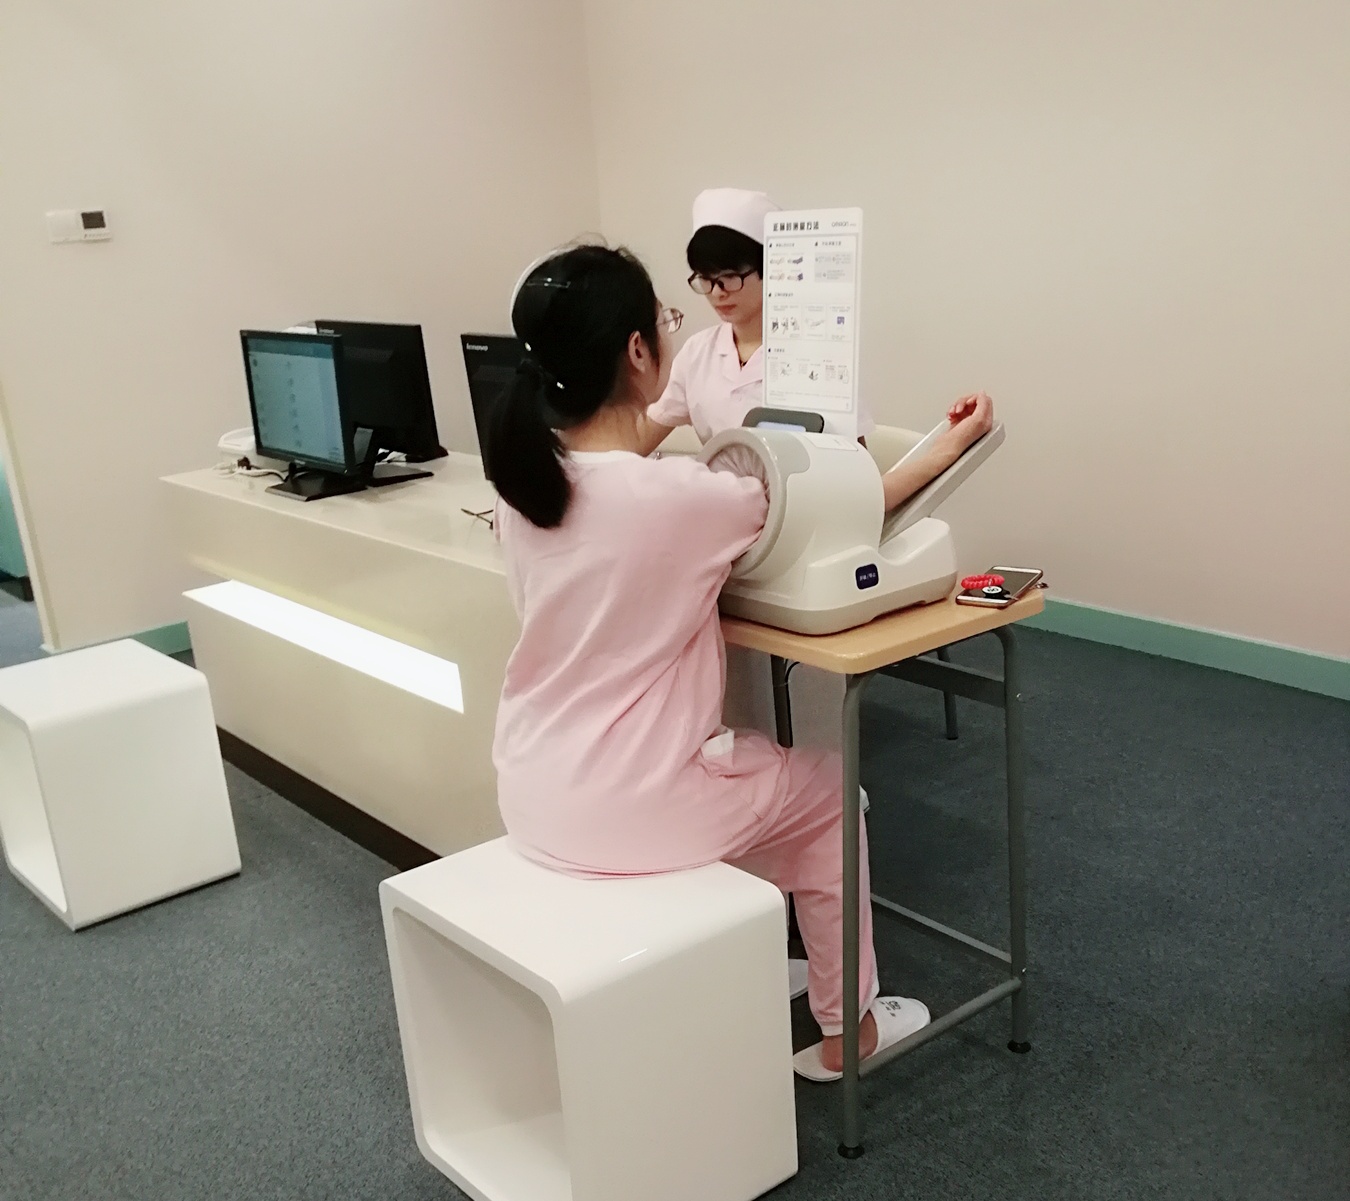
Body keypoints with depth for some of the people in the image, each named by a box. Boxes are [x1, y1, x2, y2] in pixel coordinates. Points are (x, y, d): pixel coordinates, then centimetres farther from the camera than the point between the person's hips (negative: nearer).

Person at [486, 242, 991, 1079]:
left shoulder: (521, 479, -4)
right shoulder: (684, 496, -23)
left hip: (533, 796, 7)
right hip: (625, 810, -7)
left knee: (754, 763, 33)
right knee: (824, 786, 21)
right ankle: (845, 1027, 35)